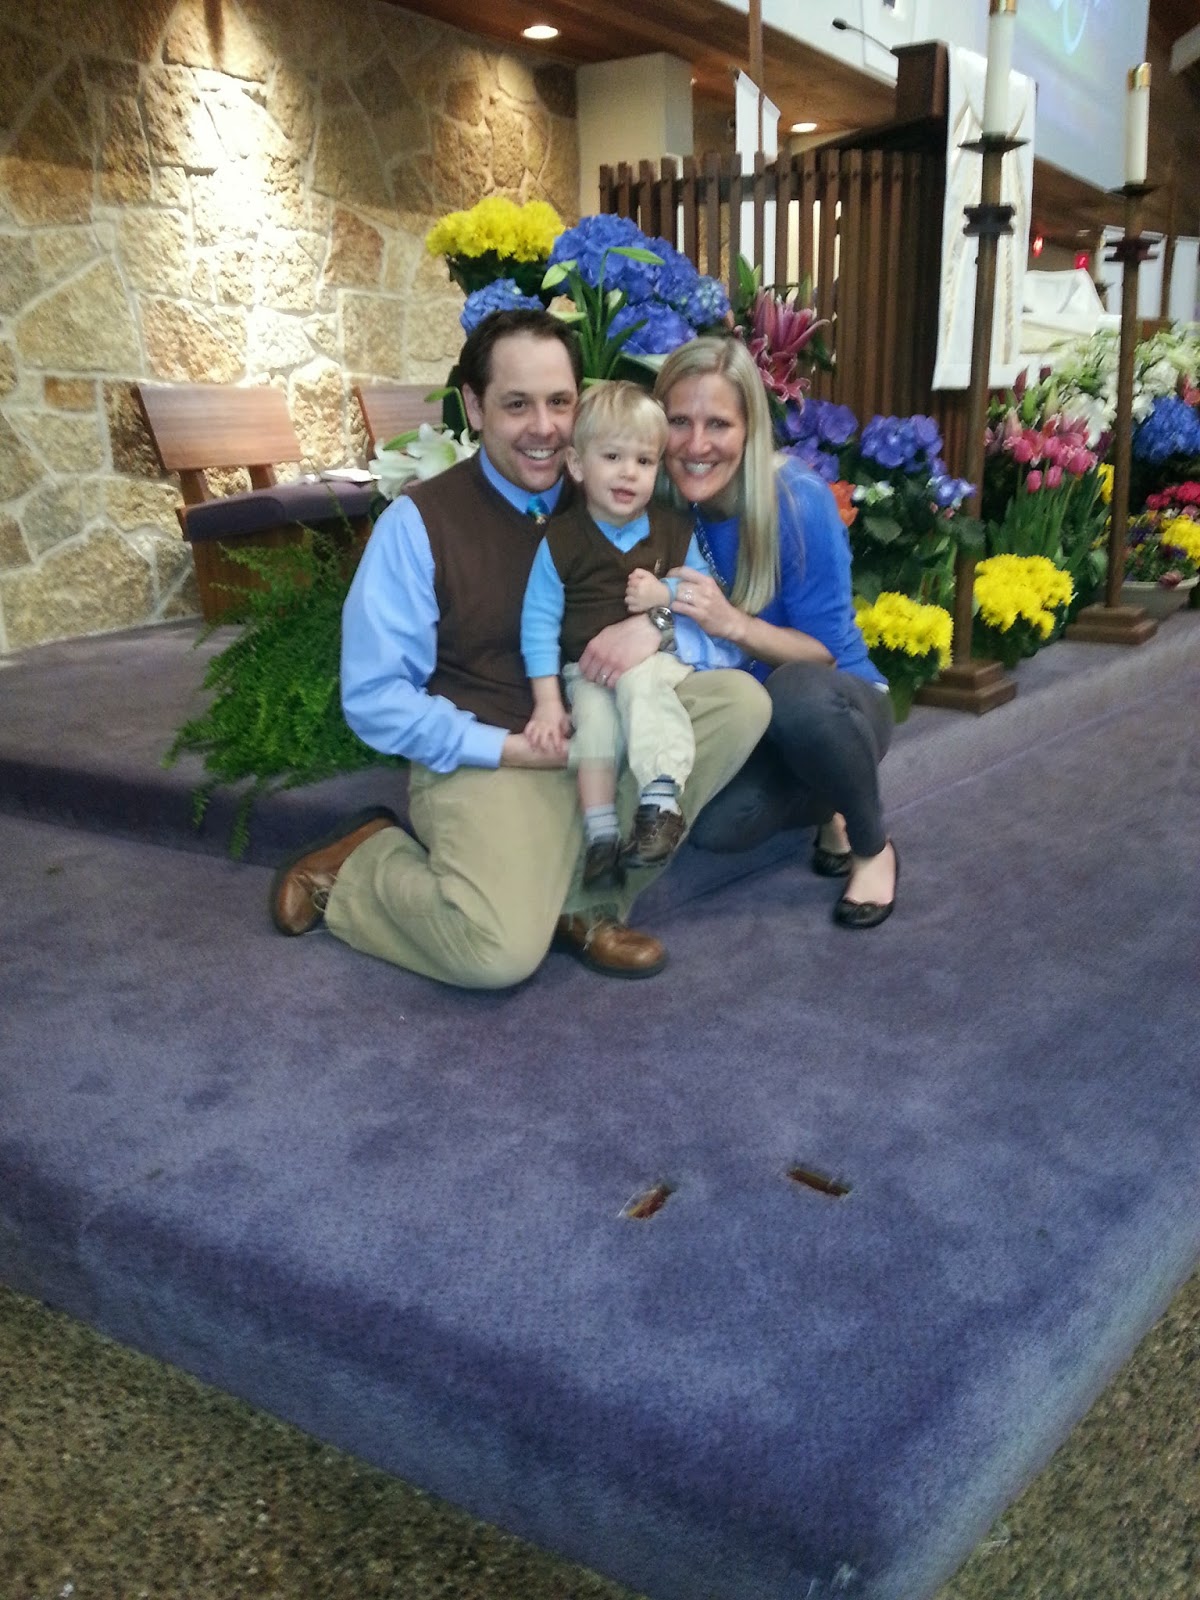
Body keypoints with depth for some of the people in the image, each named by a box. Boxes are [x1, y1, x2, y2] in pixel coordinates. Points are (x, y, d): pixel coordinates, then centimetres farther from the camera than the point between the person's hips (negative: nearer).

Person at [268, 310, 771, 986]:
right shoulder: (418, 523, -7)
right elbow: (374, 698, -10)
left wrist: (657, 623, -20)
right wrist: (512, 748, -18)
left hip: (603, 740, 5)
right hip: (485, 760, -5)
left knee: (741, 700, -17)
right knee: (500, 951, -31)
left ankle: (585, 899, -10)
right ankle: (357, 864, 2)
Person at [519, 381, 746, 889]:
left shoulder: (674, 531, 4)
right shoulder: (560, 540, -3)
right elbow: (539, 622, -4)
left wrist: (666, 595, -12)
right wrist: (547, 703, -10)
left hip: (658, 657, 0)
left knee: (640, 681, -33)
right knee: (593, 715, -29)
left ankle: (661, 803, -35)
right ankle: (601, 832, -21)